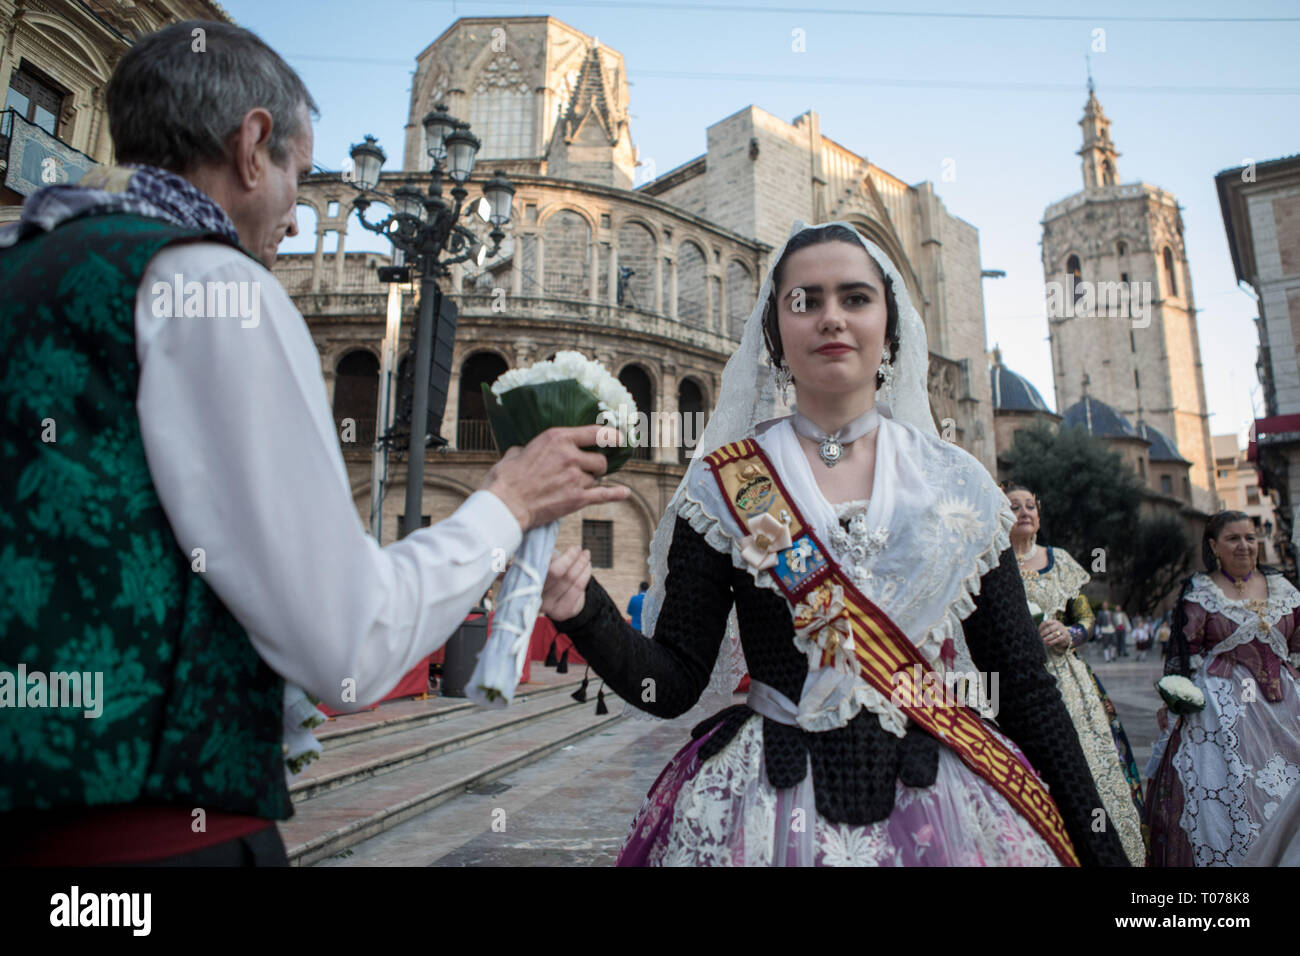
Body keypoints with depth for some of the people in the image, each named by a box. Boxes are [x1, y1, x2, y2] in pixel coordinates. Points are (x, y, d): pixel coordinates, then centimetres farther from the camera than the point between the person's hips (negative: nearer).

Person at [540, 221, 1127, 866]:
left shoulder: (956, 484, -1)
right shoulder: (720, 486, -6)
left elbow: (1021, 681, 2)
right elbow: (673, 683, -8)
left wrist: (1099, 842, 0)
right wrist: (587, 614, -26)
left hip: (945, 805, 2)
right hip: (770, 810, -1)